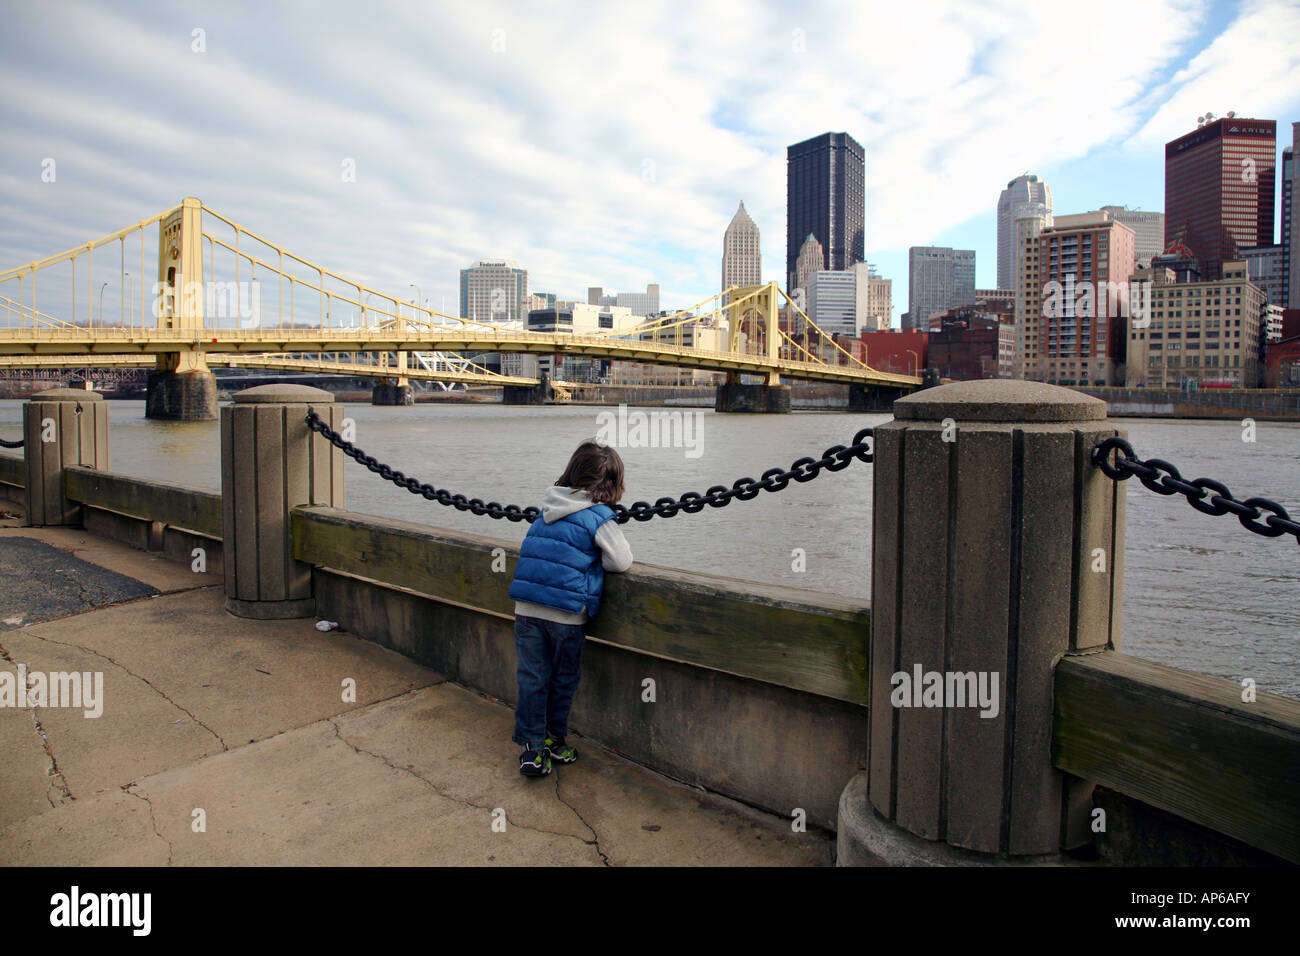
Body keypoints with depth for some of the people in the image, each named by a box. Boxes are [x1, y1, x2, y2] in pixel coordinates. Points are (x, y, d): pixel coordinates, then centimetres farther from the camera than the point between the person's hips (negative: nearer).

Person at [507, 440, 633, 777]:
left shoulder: (547, 510, 10)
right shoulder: (599, 517, -8)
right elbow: (622, 560, -9)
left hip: (526, 607, 4)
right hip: (566, 612, -4)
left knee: (532, 678, 11)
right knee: (563, 680, 15)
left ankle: (532, 749, 15)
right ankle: (554, 742, 30)